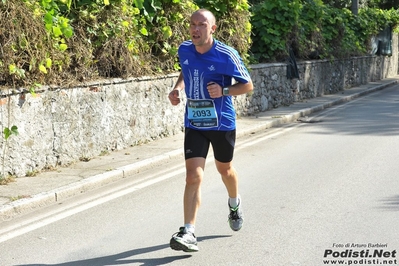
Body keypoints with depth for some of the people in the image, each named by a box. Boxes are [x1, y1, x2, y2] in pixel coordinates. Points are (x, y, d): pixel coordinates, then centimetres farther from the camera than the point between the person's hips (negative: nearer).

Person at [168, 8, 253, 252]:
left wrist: (223, 91, -24)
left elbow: (248, 85, -7)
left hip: (222, 123, -2)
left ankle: (235, 203, 53)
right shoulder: (184, 50, -3)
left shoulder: (227, 55, -16)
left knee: (225, 168, 20)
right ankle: (189, 233, -14)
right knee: (193, 176, -12)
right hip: (194, 123, 2)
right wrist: (178, 88, 1)